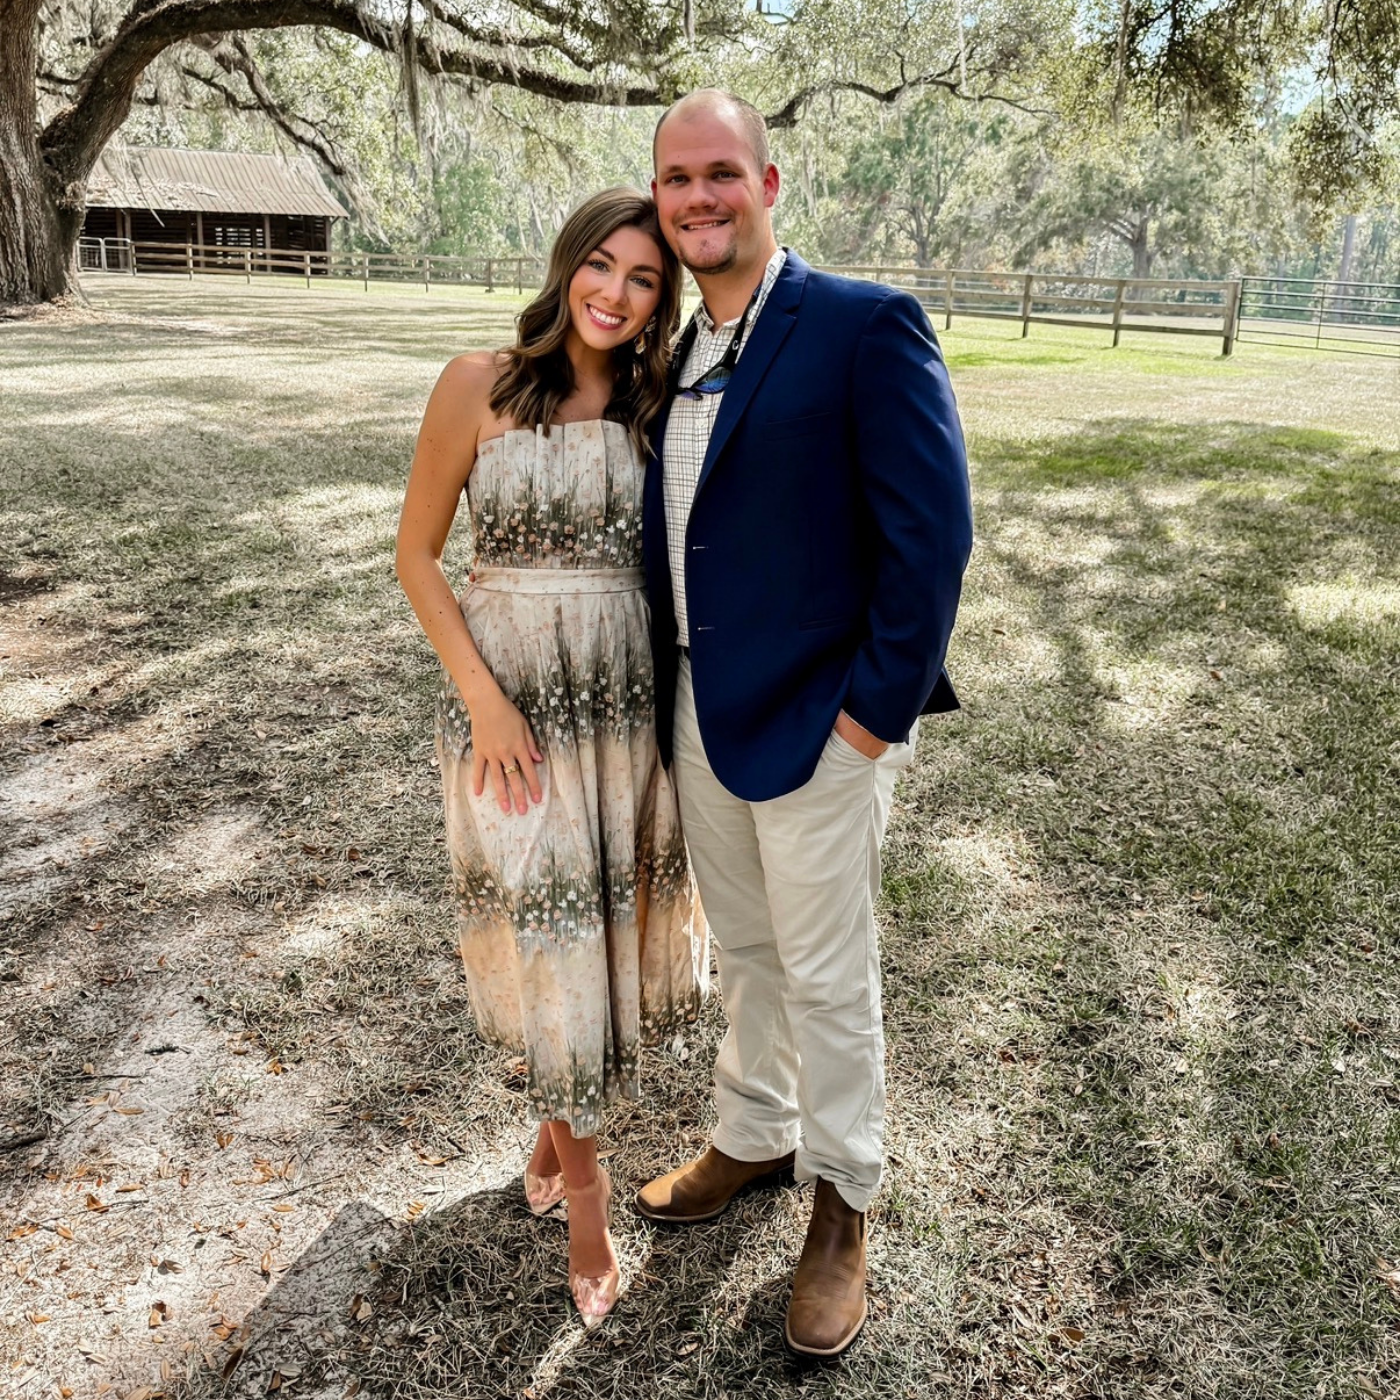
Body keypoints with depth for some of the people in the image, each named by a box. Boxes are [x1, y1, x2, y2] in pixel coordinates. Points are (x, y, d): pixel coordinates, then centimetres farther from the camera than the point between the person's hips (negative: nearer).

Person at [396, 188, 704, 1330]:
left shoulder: (655, 408, 3)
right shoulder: (481, 386, -6)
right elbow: (418, 556, -3)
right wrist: (484, 697, -11)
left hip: (629, 697, 3)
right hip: (511, 696, -3)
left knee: (612, 917, 13)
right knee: (548, 924, 4)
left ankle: (560, 1117, 40)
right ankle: (584, 1180, 25)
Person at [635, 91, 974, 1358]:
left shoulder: (866, 326, -13)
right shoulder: (673, 352, 9)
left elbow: (931, 532, -16)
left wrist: (877, 709, -17)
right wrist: (665, 694, 9)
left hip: (819, 721, -6)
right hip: (700, 715, 7)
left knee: (828, 977, 8)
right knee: (746, 953, 22)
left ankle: (843, 1207, 30)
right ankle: (755, 1137, 44)